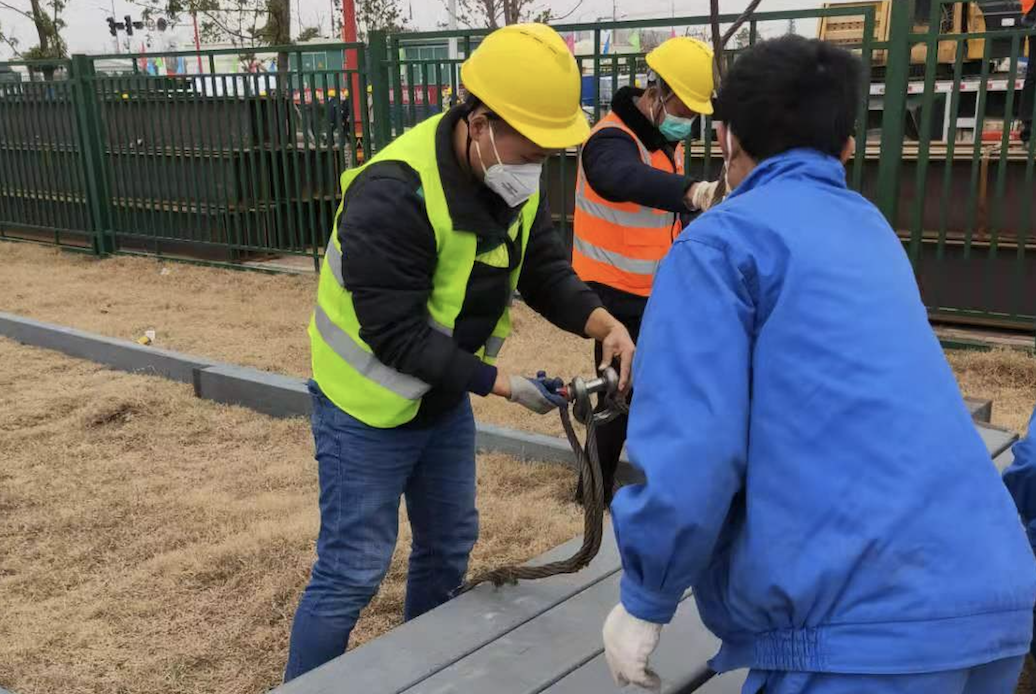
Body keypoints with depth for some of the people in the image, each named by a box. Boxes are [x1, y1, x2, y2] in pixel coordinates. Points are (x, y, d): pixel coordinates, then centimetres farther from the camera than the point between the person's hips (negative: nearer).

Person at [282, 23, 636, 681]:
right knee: (352, 570, 0)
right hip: (368, 408, -8)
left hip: (445, 401, 8)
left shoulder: (516, 183, -7)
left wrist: (607, 325, -21)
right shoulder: (394, 193, -32)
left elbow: (547, 273, -2)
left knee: (449, 544, 19)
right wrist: (504, 383, -28)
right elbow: (396, 333, -30)